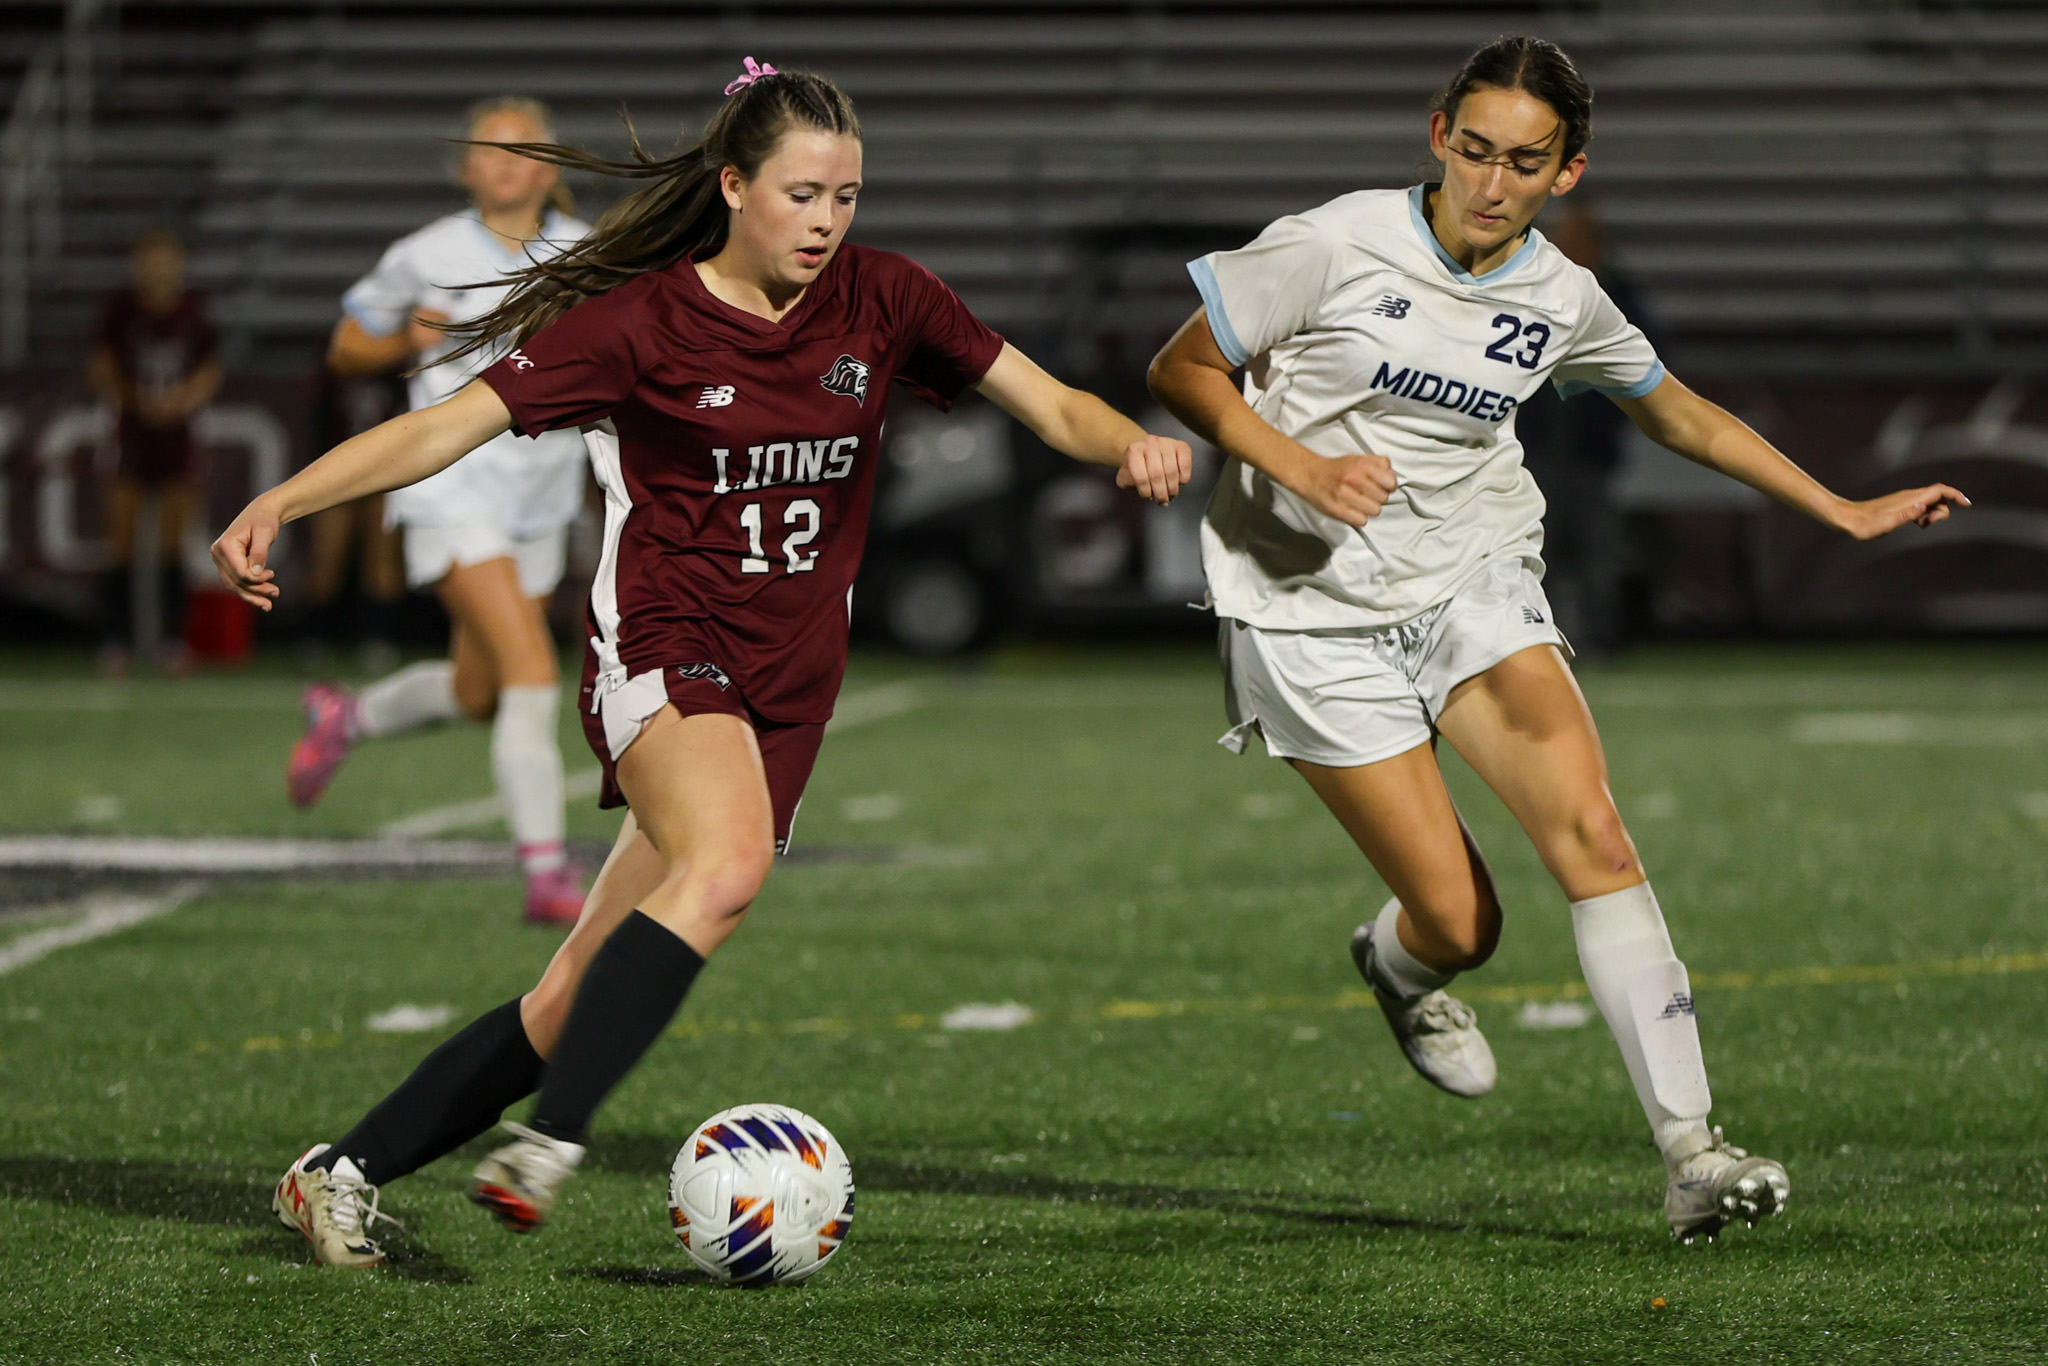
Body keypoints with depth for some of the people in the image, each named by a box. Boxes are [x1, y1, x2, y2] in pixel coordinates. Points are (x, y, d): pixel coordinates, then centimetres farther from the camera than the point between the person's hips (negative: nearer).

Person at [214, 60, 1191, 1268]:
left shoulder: (879, 299, 6)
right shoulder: (643, 321, -6)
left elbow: (1052, 406, 8)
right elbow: (449, 426, -9)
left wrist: (1131, 443, -15)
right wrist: (278, 505, -20)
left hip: (787, 694, 5)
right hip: (663, 651, -4)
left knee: (580, 1002, 1)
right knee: (728, 862, -37)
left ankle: (342, 1174, 13)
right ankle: (548, 1148, -37)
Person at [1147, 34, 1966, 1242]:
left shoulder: (1562, 301, 1)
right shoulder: (1335, 248, -12)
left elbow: (1687, 418, 18)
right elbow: (1182, 370, -4)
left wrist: (1846, 512, 17)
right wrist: (1300, 465, -19)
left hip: (1474, 585, 3)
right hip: (1315, 611, -3)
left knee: (1593, 833, -20)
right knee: (1460, 922, -8)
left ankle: (1691, 1153, -19)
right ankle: (1400, 968, 33)